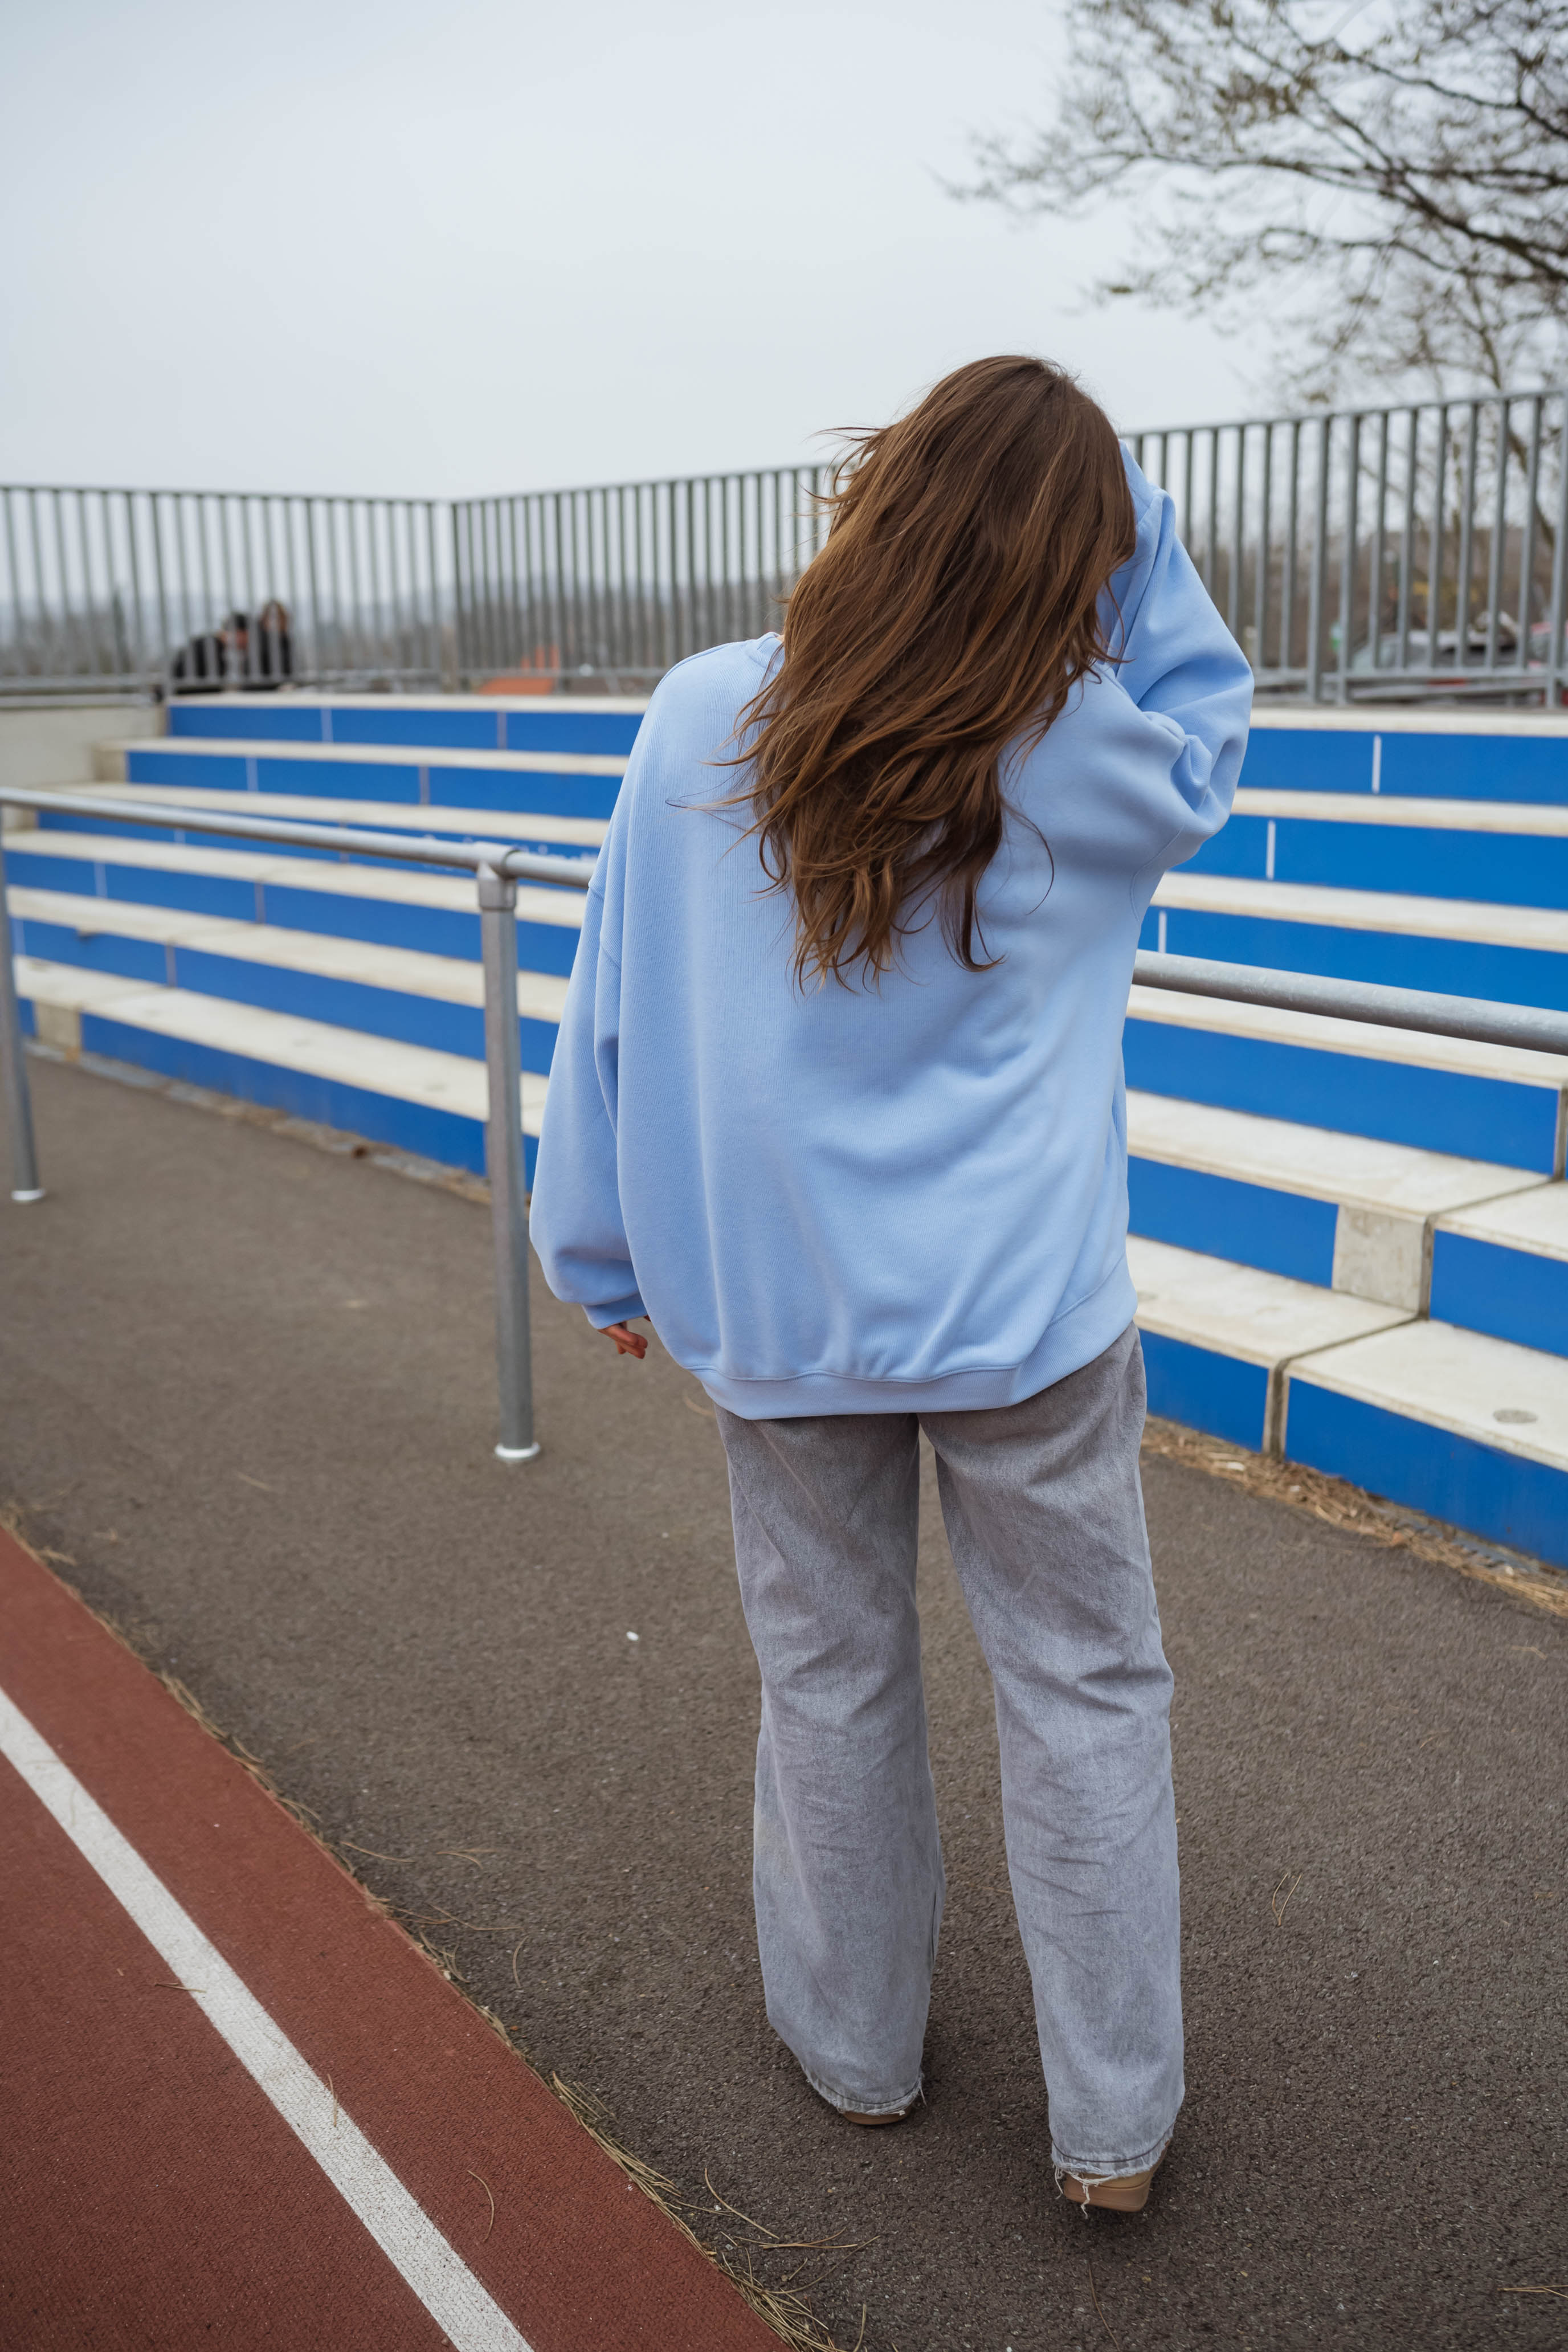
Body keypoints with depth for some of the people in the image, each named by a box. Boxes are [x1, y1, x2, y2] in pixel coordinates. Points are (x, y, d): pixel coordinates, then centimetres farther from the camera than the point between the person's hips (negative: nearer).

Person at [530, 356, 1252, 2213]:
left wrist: (607, 1256, 10)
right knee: (1084, 1690, 13)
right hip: (1023, 1313, -1)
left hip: (778, 1307, 2)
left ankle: (854, 2046, 38)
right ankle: (1112, 2121, 27)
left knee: (829, 1677, 18)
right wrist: (1128, 516, 3)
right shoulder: (1090, 764, -11)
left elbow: (616, 1010, -2)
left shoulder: (699, 725, -8)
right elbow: (1210, 729, 13)